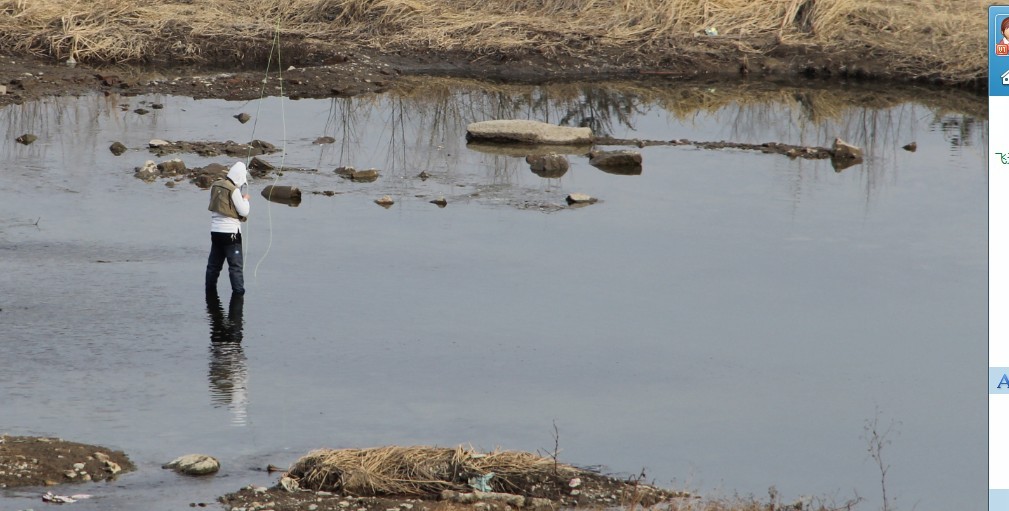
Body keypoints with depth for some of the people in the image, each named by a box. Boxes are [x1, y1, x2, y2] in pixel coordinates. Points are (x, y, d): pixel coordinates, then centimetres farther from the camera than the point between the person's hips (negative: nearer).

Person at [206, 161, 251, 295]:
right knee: (235, 265, -1)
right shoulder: (234, 190, -15)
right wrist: (245, 199, 6)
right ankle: (238, 291, -4)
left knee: (214, 264, 17)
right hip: (230, 232, -7)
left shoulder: (215, 186, 5)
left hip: (215, 231, 7)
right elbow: (244, 211, -11)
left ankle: (210, 289, 23)